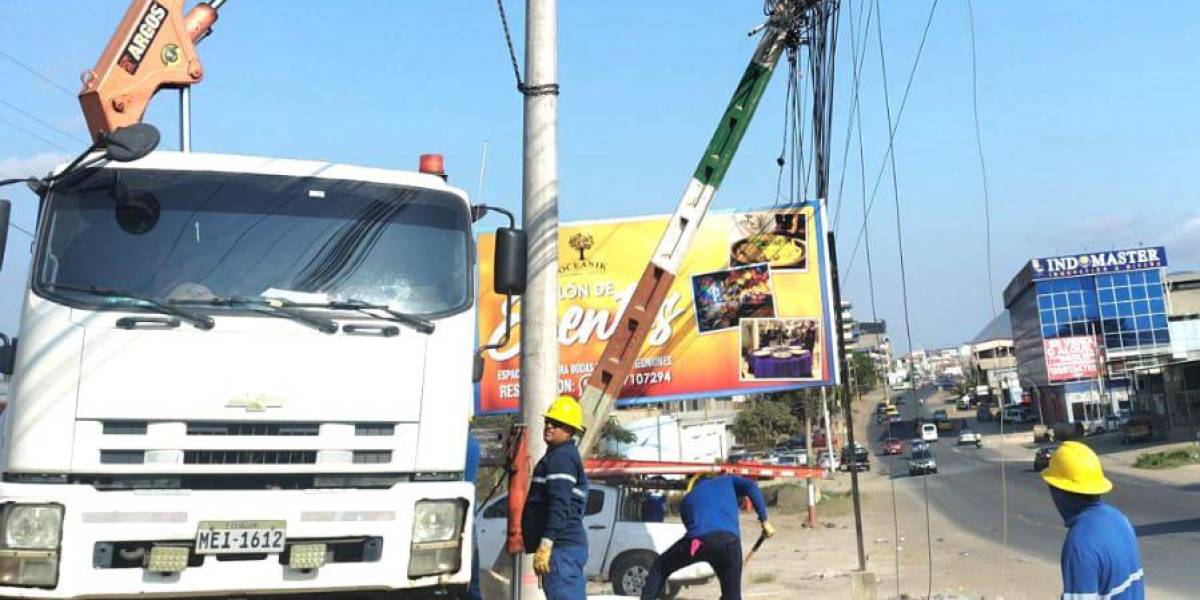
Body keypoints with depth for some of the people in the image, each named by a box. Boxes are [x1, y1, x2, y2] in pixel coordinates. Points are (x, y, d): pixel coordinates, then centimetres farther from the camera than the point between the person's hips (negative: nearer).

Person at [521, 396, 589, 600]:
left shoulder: (561, 457, -10)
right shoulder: (568, 456, 23)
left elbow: (560, 506, -21)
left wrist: (545, 545, -24)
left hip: (561, 547, -11)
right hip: (572, 545, 11)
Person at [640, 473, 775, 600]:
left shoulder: (687, 499, 33)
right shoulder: (727, 480, 31)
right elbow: (751, 487, 12)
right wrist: (764, 521, 12)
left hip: (698, 541, 0)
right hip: (729, 542, 0)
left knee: (660, 569, 25)